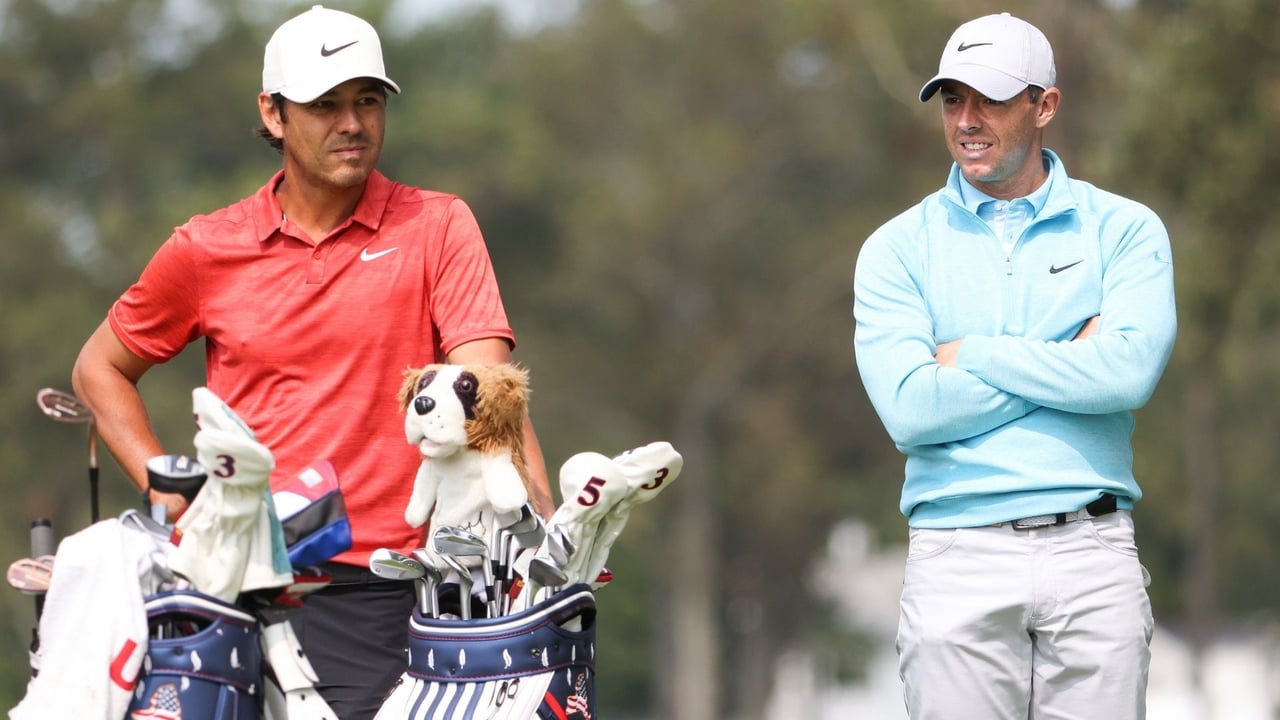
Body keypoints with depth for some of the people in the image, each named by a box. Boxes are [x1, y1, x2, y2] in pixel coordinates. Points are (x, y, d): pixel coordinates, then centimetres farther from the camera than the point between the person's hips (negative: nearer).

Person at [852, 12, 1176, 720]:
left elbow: (1129, 372, -12)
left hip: (1092, 555, 0)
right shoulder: (897, 249, 7)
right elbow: (911, 409, -8)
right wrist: (1071, 361, -5)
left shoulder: (1124, 230, 7)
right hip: (958, 561, 0)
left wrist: (973, 354, -5)